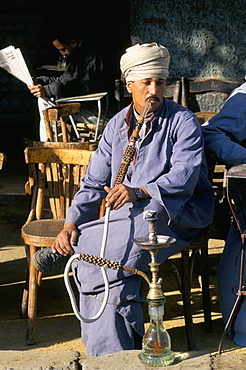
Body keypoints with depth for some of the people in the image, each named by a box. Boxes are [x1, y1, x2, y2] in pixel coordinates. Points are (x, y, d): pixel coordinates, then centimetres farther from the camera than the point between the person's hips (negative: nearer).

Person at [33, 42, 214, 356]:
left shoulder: (182, 121, -2)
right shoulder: (117, 125, 13)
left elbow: (185, 175, -17)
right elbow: (94, 183, 11)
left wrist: (138, 192, -34)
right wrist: (72, 223, -6)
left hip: (176, 216, -3)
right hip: (126, 216, 4)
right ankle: (112, 355, -20)